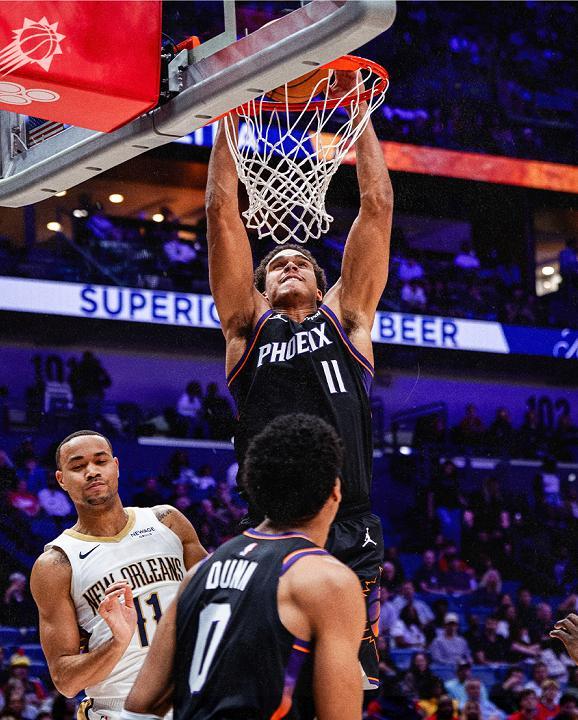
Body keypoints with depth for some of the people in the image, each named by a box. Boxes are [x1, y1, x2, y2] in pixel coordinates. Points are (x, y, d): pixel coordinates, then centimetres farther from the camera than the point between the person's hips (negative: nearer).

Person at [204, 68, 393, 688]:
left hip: (351, 542, 1)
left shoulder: (344, 318, 19)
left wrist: (358, 107, 17)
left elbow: (378, 205, 17)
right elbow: (221, 210, 14)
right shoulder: (248, 326, 17)